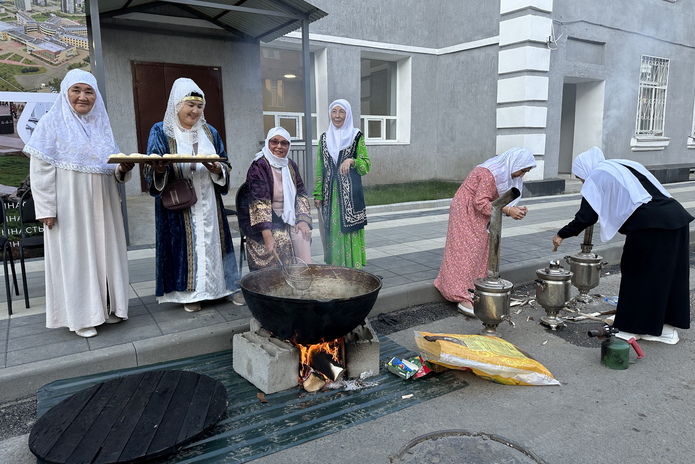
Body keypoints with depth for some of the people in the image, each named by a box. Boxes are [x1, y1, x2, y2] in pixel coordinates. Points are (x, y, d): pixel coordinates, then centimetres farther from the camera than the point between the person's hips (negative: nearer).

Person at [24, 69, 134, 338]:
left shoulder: (101, 125, 13)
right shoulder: (52, 123, -2)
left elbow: (112, 168, 16)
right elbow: (41, 170, -8)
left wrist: (123, 169, -8)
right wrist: (46, 209, -14)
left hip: (101, 205, 5)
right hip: (70, 207, -5)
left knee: (105, 252, 8)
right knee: (75, 255, 0)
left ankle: (106, 307, 21)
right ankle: (81, 317, 10)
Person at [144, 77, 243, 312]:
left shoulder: (210, 132, 12)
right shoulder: (161, 131, 2)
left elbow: (225, 166, 11)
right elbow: (152, 170, -2)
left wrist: (217, 169, -12)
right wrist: (159, 170, -25)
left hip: (208, 203, 3)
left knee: (212, 240, 6)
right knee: (184, 243, -1)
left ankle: (228, 285, 13)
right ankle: (190, 292, 10)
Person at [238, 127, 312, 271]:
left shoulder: (290, 165, 8)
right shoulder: (258, 167, -13)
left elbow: (301, 194, 9)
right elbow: (259, 203, -23)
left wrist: (303, 220, -9)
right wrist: (268, 236, -33)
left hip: (287, 218, 5)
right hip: (261, 220, -5)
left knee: (302, 235, -21)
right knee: (281, 240, -27)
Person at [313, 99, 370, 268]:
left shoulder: (357, 136, 3)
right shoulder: (325, 137, 13)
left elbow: (366, 165, 0)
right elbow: (320, 168, 12)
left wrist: (352, 161, -20)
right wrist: (318, 194, 5)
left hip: (350, 192, -3)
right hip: (330, 192, 3)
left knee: (350, 232, -4)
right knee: (331, 233, 5)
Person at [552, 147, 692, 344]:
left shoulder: (597, 176, 2)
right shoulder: (623, 166, 24)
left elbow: (586, 215, -3)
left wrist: (562, 235, 8)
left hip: (650, 225, -8)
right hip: (676, 216, 8)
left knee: (639, 274, 6)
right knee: (670, 274, 15)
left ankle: (635, 328, 18)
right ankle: (666, 327, 27)